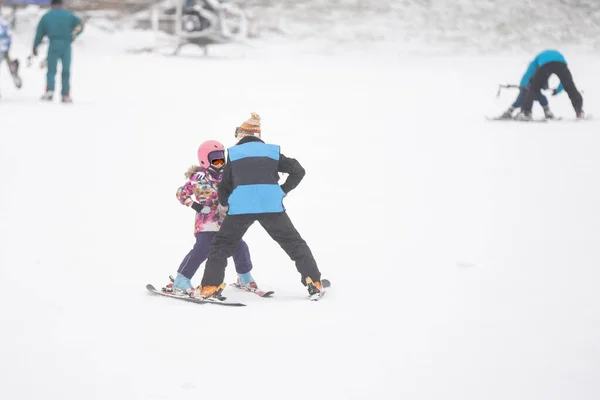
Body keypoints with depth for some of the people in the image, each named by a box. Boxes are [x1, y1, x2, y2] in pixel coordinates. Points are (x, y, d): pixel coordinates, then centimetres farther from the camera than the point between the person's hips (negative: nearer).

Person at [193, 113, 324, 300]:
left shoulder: (233, 153, 14)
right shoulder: (272, 151, 15)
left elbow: (225, 186, 17)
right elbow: (298, 170, 11)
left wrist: (224, 204, 34)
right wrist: (283, 191, 17)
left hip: (240, 206, -1)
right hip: (272, 205, 1)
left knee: (222, 244, 13)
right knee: (293, 242, 13)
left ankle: (210, 287, 2)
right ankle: (313, 282, 7)